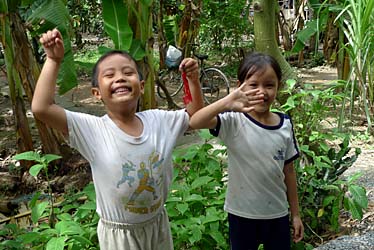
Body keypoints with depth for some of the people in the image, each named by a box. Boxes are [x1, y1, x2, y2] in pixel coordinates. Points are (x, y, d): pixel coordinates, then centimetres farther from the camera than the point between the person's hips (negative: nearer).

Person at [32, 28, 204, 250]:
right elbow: (41, 108, -29)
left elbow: (195, 116, 7)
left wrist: (194, 80, -8)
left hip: (159, 224, 4)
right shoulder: (92, 130, -19)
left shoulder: (158, 120, -8)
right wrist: (54, 61, -24)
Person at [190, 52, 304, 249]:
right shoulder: (234, 122, -16)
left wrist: (295, 214, 9)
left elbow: (288, 170, 4)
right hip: (242, 214, -3)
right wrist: (226, 103, -48)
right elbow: (194, 123, -33)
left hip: (278, 214, 3)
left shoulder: (285, 124, -5)